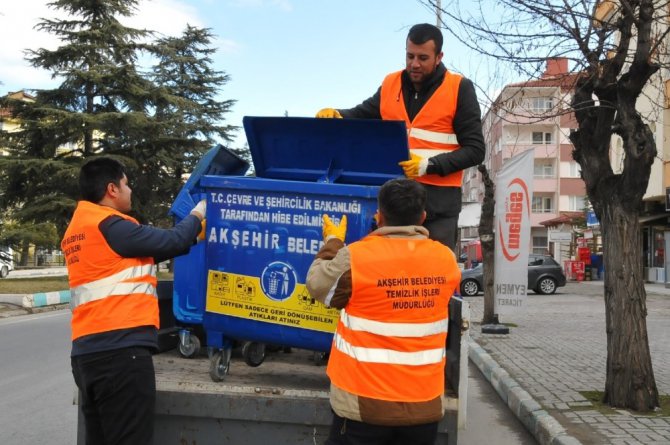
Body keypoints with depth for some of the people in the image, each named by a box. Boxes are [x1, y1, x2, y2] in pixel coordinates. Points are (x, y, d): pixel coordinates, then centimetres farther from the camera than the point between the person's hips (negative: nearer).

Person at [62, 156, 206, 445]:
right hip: (120, 349, -9)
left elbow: (138, 254, 22)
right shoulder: (110, 225, -9)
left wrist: (191, 232, 22)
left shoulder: (76, 230, 20)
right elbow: (172, 241, -7)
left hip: (86, 351, 9)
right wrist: (196, 215, 13)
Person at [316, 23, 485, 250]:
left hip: (437, 200, -4)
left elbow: (475, 149, -4)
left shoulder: (459, 88, -1)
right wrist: (335, 115, -6)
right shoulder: (391, 84, 11)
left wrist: (429, 166, -17)